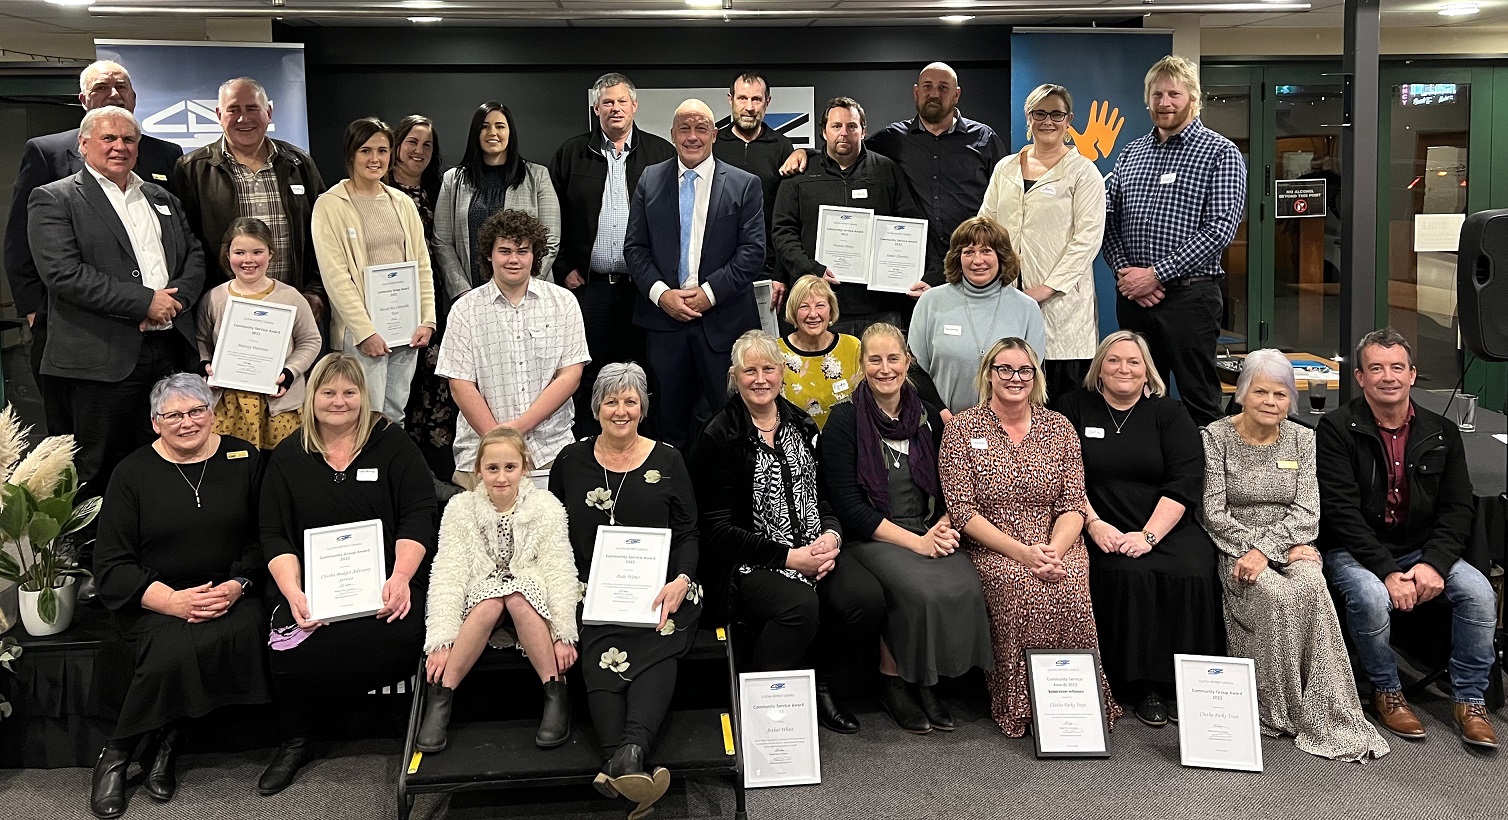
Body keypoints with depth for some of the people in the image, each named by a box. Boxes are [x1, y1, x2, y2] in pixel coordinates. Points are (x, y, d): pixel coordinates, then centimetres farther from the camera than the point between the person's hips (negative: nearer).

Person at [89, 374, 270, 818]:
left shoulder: (244, 460, 7)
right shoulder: (133, 473, 4)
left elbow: (262, 537, 7)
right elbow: (111, 565, -1)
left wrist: (237, 586, -12)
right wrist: (173, 601, -15)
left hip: (229, 594, 1)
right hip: (154, 599, -1)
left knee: (241, 633, -32)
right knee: (172, 650, -32)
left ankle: (167, 742, -13)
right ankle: (115, 755, -9)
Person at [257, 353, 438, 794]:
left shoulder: (392, 443, 9)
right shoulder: (288, 457, 14)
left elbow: (418, 516, 1)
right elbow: (275, 537, 7)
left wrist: (400, 578, -15)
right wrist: (293, 593, -11)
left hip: (385, 579, -1)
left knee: (402, 632, -33)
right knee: (290, 644, -27)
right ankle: (294, 742, 0)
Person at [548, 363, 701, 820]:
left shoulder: (667, 462, 11)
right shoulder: (571, 461, 13)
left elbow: (687, 534, 9)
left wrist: (681, 581, -9)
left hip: (660, 590, 0)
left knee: (655, 644, -32)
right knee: (603, 649, -31)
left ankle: (630, 753, -53)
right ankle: (624, 760, -50)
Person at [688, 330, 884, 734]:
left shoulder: (802, 425, 14)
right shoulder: (718, 438, -5)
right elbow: (717, 530, -9)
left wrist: (831, 536, -7)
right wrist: (789, 557, -16)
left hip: (813, 550, 6)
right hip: (748, 561, -5)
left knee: (868, 598, -22)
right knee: (800, 604, -35)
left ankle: (819, 682, 4)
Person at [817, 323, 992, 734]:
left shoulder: (928, 417, 12)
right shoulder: (845, 420, -3)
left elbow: (947, 487, 17)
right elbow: (848, 505, -10)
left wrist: (944, 525, -6)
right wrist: (915, 541, -15)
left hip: (930, 534, 4)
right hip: (869, 538, -4)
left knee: (965, 586, -25)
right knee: (920, 589, -31)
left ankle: (925, 681, -6)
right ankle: (893, 683, -6)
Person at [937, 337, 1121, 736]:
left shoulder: (1060, 429, 10)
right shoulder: (961, 430, 2)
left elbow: (1073, 506, 5)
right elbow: (962, 510, -6)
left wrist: (1054, 549, -16)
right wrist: (1021, 552, -17)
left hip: (1056, 544, 2)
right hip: (990, 549, -2)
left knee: (1069, 586, -29)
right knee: (1020, 586, -32)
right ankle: (1019, 706, -15)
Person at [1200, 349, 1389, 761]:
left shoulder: (1302, 439, 9)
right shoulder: (1216, 436, 0)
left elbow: (1306, 511, 0)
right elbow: (1214, 513, -6)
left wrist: (1265, 549, -17)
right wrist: (1281, 546, -13)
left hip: (1291, 546, 2)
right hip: (1235, 548, -2)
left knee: (1310, 587, -31)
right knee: (1277, 597, -32)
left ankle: (1328, 715, -27)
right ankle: (1279, 711, -18)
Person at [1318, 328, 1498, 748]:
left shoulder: (1441, 433, 6)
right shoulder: (1336, 429, -9)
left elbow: (1457, 508, 3)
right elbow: (1342, 512, -15)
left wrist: (1434, 563, -15)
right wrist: (1387, 572, -24)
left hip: (1423, 549, 4)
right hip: (1355, 550, -4)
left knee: (1479, 592, -20)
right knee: (1371, 598, -33)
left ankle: (1470, 699, -1)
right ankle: (1387, 692, -5)